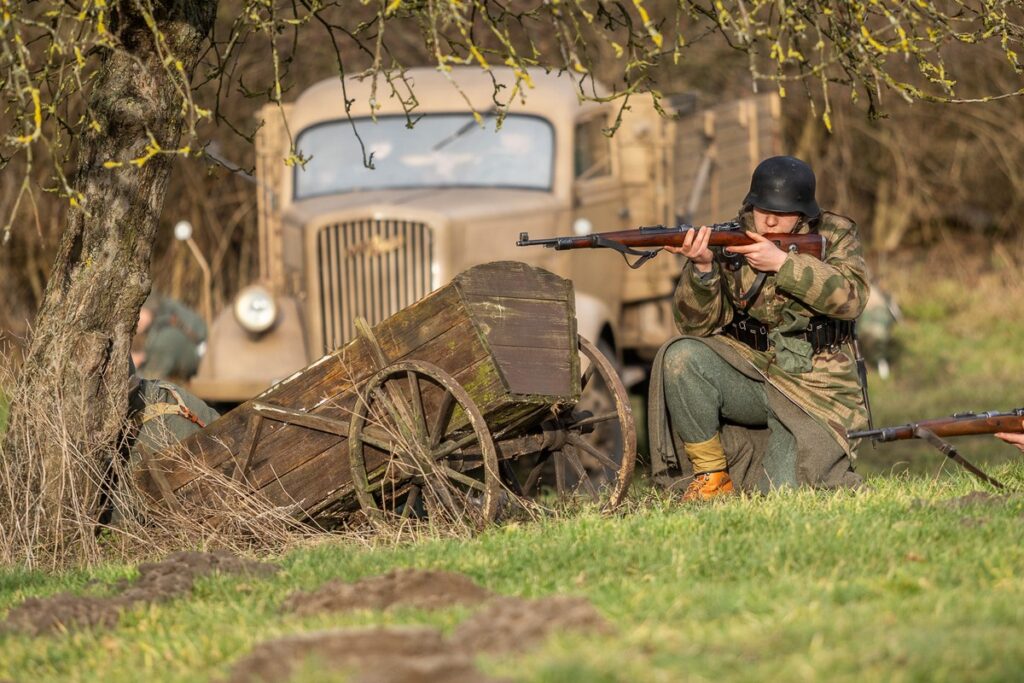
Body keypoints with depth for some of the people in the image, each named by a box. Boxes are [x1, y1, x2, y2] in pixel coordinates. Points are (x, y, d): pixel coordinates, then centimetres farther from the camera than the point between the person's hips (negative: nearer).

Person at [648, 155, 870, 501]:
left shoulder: (835, 235, 0)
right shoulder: (726, 243, 0)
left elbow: (851, 297, -18)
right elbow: (696, 325, -6)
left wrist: (782, 262, -26)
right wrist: (702, 267, -25)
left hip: (813, 391, -2)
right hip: (747, 376, 2)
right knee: (681, 356, -28)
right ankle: (711, 474, -11)